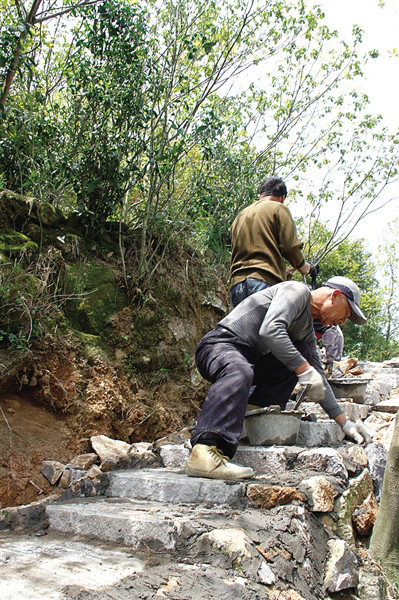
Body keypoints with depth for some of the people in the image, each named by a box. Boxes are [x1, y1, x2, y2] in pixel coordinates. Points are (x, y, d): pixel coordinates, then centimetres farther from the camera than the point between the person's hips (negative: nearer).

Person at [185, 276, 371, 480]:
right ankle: (204, 454, -54)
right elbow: (270, 331, -24)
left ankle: (258, 408, -6)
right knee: (239, 372, -41)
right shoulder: (297, 291, -6)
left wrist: (343, 422, 20)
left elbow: (318, 378, 25)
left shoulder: (307, 330, 21)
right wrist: (305, 371, -23)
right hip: (219, 345, -9)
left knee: (303, 351, 7)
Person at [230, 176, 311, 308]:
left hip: (237, 283, 6)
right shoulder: (278, 208, 8)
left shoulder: (239, 217, 27)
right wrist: (302, 265, 16)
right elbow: (290, 246, -5)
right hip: (267, 282, -6)